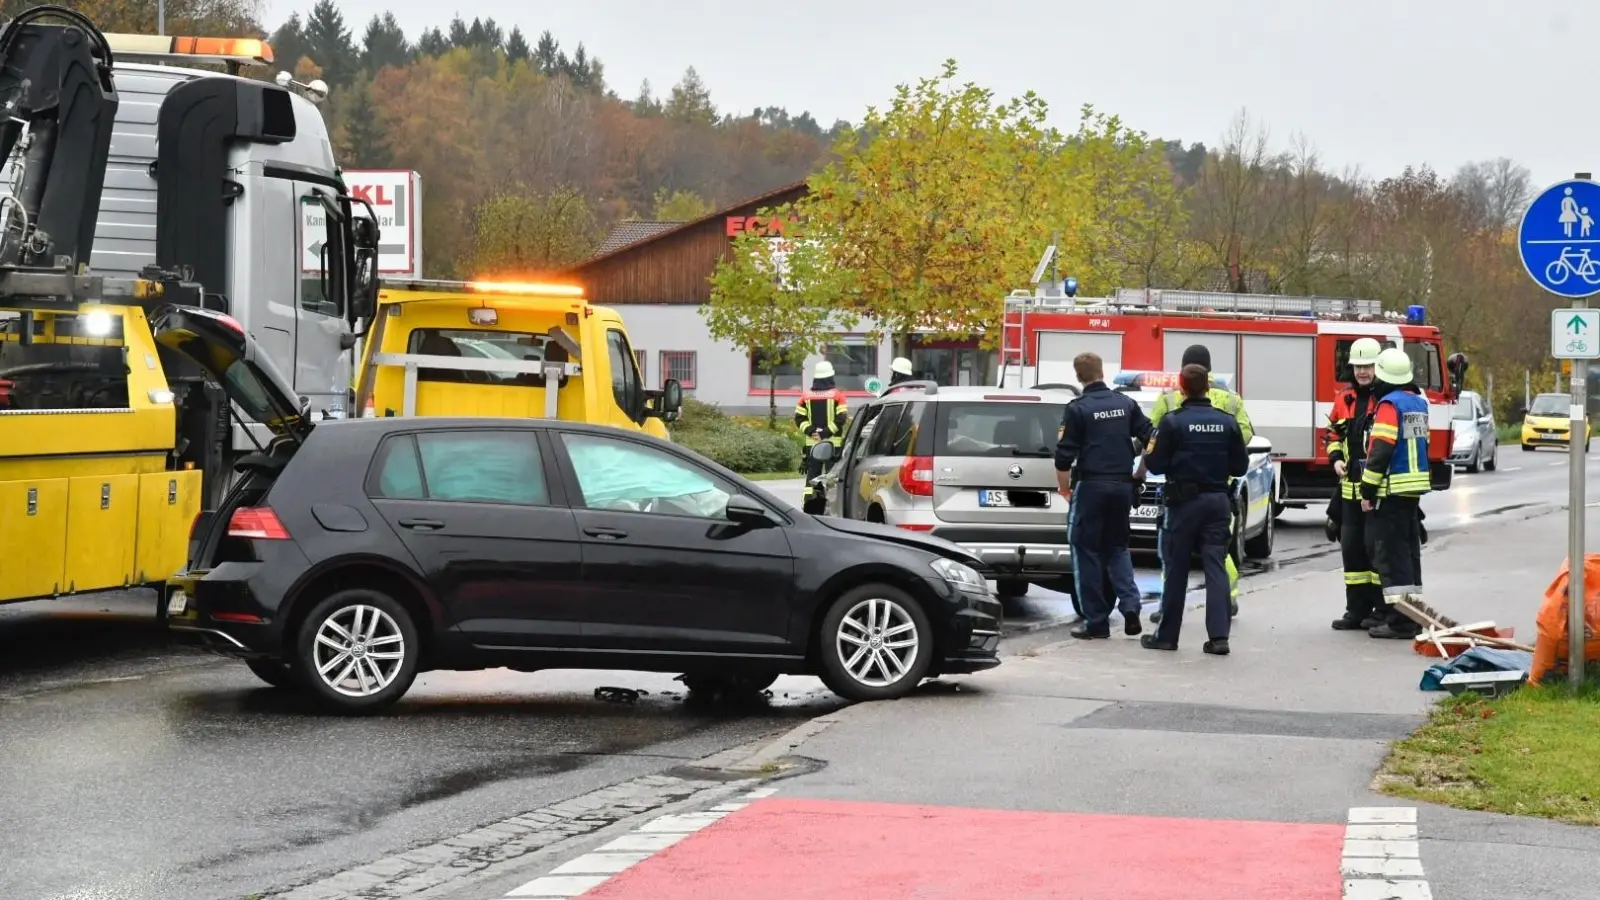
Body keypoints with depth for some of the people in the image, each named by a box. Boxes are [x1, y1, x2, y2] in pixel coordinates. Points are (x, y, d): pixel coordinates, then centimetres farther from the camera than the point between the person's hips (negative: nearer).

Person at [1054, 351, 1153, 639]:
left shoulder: (1077, 409, -7)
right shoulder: (1126, 404, 5)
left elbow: (1064, 456, -9)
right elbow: (1150, 439, 5)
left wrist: (1064, 487, 5)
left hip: (1090, 486, -4)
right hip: (1122, 485, 4)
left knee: (1087, 551, 4)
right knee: (1117, 547, 17)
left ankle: (1096, 621, 3)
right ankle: (1130, 605, -3)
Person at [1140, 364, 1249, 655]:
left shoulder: (1172, 421, -10)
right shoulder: (1227, 422, 2)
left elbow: (1156, 464, -10)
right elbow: (1240, 466, 5)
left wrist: (1148, 457, 12)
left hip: (1184, 501, -3)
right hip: (1218, 500, 3)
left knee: (1176, 569, 5)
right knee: (1215, 568, 3)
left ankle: (1167, 635, 11)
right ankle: (1219, 636, -6)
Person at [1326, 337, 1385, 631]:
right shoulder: (1344, 400, 13)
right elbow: (1333, 433, 24)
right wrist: (1336, 459, 4)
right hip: (1351, 486, 7)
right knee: (1351, 546, 10)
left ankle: (1382, 608, 2)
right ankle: (1356, 608, 17)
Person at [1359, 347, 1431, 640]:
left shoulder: (1389, 405, -15)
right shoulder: (1419, 402, 13)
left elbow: (1380, 451, -19)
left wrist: (1368, 490, -15)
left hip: (1392, 489, -9)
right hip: (1416, 486, 9)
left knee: (1390, 553, -6)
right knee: (1409, 550, 15)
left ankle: (1400, 621, -9)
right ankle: (1413, 612, 20)